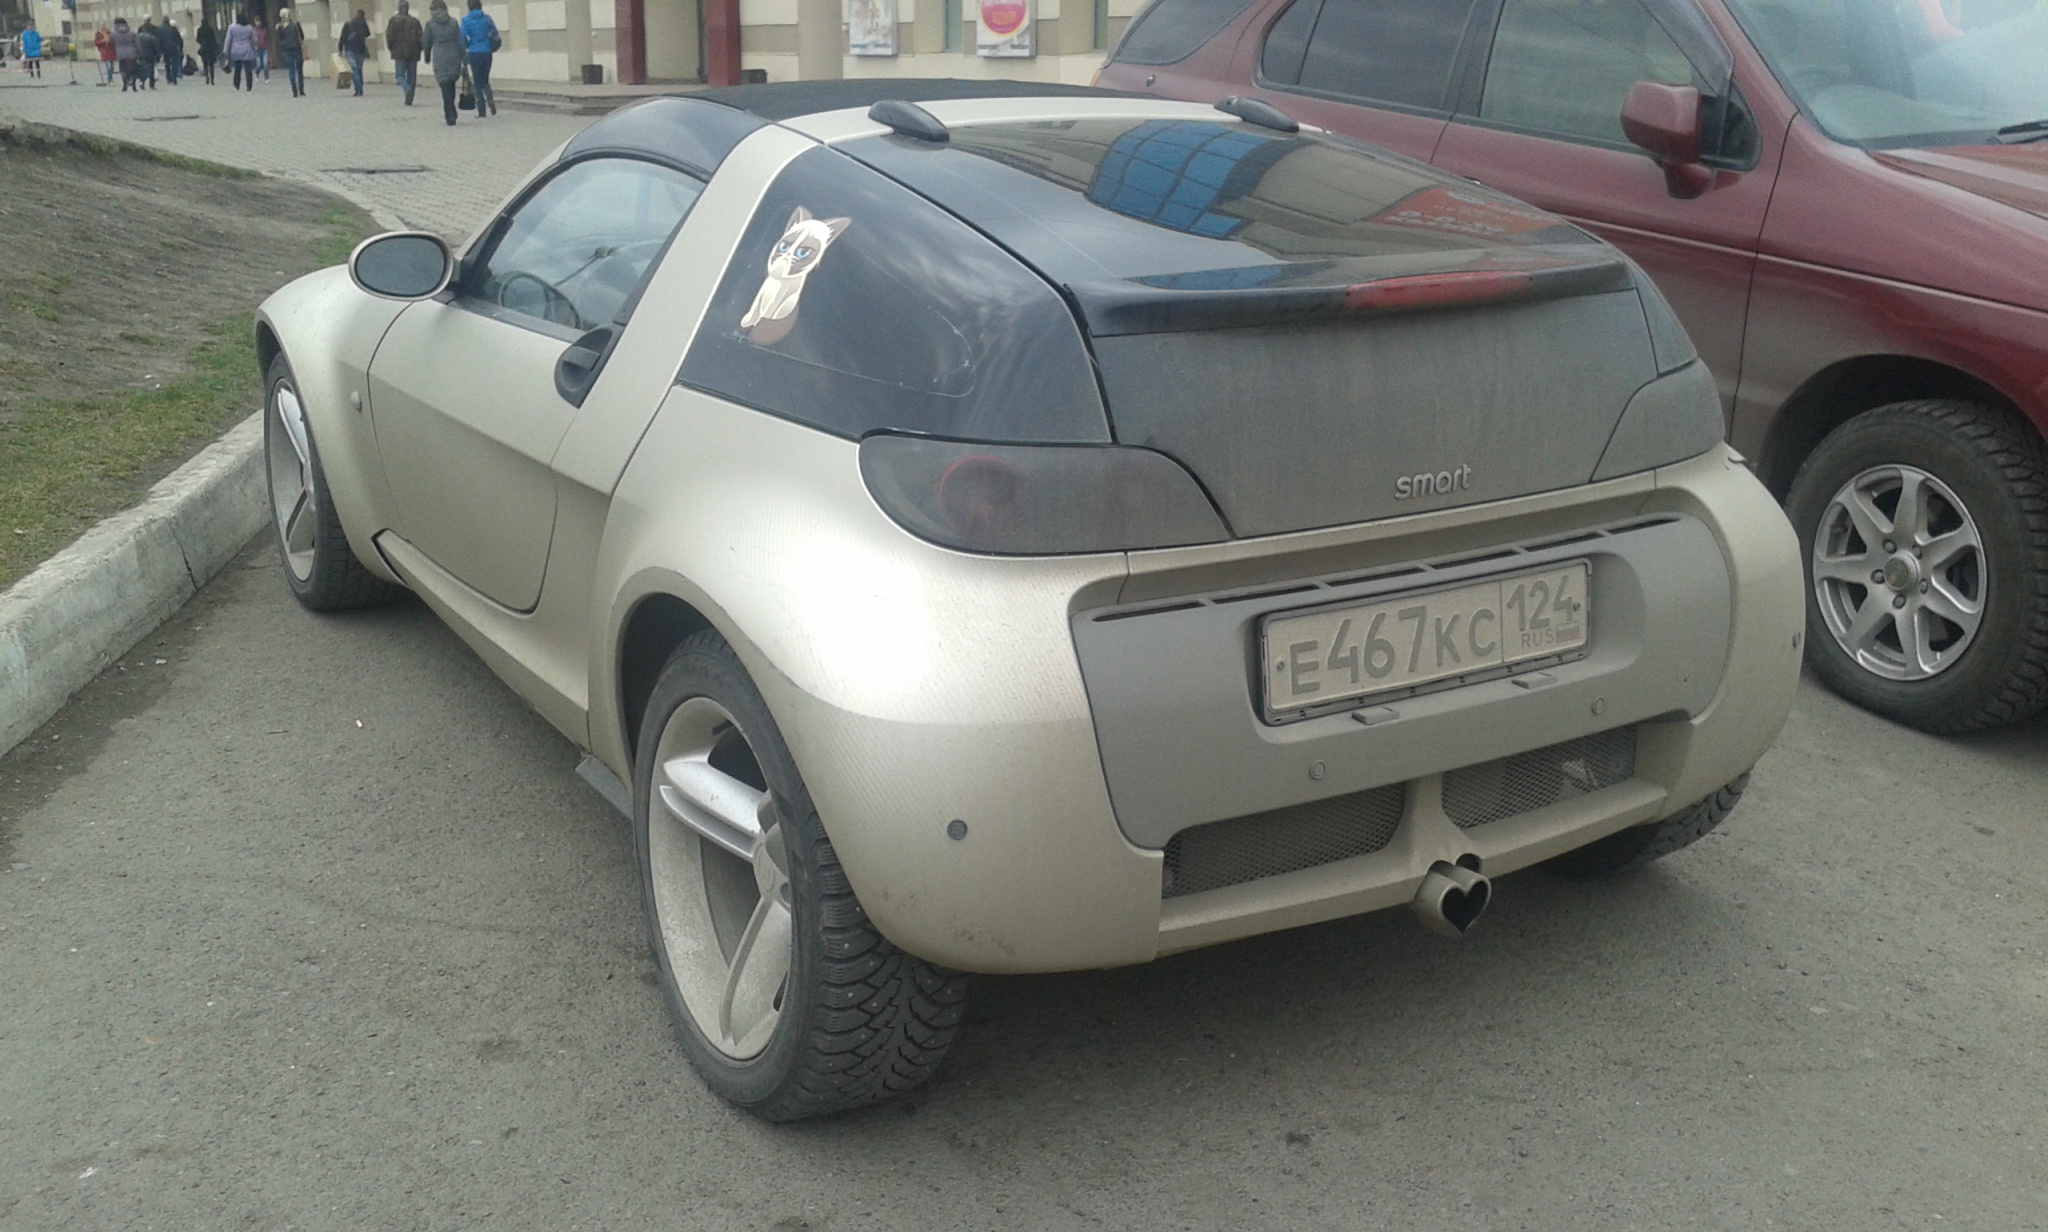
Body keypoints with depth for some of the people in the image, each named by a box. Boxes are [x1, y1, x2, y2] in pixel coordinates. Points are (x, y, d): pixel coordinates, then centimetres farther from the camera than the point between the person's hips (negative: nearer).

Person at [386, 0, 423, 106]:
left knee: (400, 75, 2)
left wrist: (391, 48, 10)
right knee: (411, 76, 7)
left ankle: (407, 89, -27)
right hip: (413, 53, 2)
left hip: (399, 52, -2)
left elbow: (389, 36, -5)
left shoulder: (394, 20, -2)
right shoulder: (415, 21, 4)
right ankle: (409, 99, 5)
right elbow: (420, 37, 2)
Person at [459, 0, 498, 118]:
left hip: (474, 54, -2)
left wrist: (466, 46, 13)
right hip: (487, 52, 2)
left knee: (477, 82, 6)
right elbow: (495, 33, 0)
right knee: (485, 80, 17)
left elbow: (463, 37, -7)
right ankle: (490, 99, -13)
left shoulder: (466, 19, -5)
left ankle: (481, 111, 2)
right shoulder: (486, 18, 0)